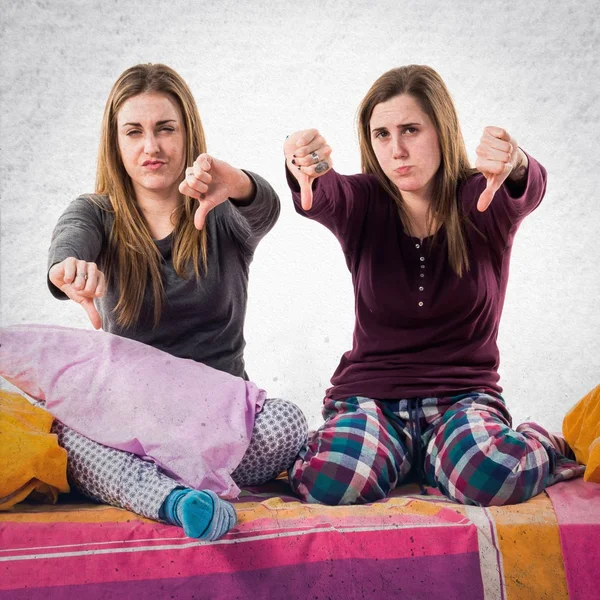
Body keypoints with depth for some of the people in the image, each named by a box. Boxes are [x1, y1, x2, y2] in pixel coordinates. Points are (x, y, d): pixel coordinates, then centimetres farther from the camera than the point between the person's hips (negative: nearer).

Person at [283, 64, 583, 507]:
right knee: (332, 482, -30)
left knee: (492, 479, -33)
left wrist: (514, 166, -52)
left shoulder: (482, 200, -4)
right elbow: (320, 196, -23)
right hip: (370, 391, 1)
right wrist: (306, 172, -49)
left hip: (462, 392, 0)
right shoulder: (362, 203, -1)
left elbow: (530, 187, -26)